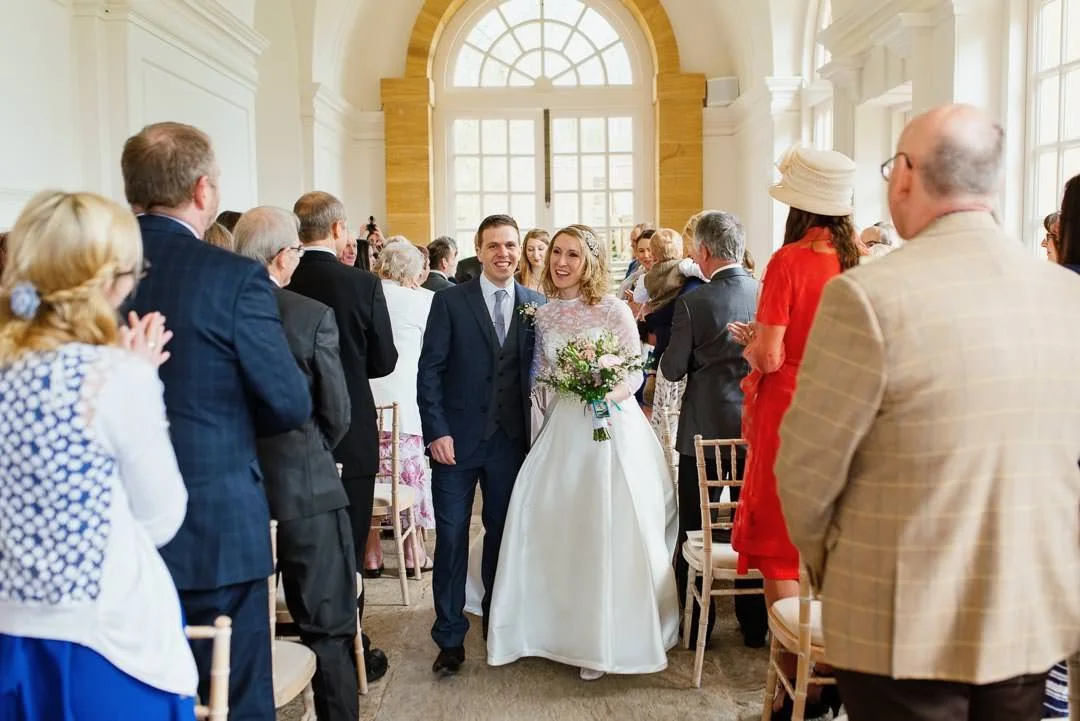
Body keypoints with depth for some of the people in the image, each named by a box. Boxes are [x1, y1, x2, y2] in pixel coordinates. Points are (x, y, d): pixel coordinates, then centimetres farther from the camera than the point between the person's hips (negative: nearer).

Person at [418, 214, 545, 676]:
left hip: (511, 441, 2)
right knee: (451, 538, 2)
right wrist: (436, 431, -11)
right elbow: (430, 370, -4)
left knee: (502, 534, 14)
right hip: (457, 438, -2)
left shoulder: (536, 304, 5)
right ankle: (450, 638, 14)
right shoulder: (450, 301, -2)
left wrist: (536, 430, -1)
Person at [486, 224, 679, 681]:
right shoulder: (544, 314, 7)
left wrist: (610, 393, -23)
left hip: (611, 425, -4)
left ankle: (610, 637, 15)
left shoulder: (613, 309, -7)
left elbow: (636, 372, -5)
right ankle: (568, 626, 26)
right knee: (559, 526, 6)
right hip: (564, 426, 5)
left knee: (611, 530, -1)